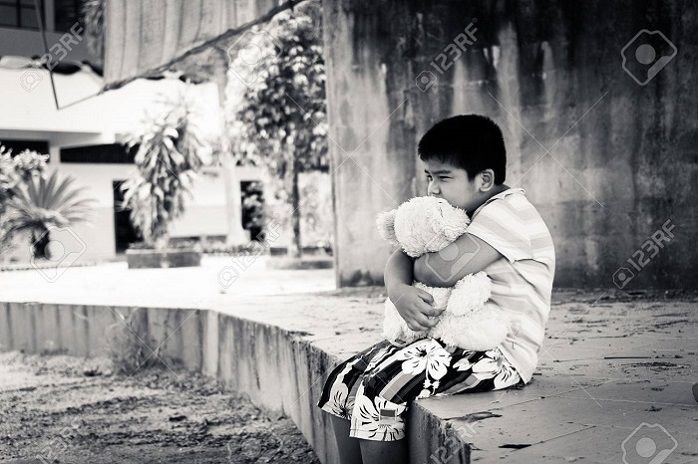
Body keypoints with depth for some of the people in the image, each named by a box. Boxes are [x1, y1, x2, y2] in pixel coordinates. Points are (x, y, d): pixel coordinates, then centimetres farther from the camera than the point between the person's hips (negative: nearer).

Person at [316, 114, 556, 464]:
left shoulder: (506, 211, -15)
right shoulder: (458, 214, 15)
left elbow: (443, 270, -27)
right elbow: (401, 257, 6)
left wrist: (417, 262, -3)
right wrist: (399, 290, -17)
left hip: (499, 353, -10)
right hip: (455, 338, 10)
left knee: (377, 392, -23)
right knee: (343, 380, 0)